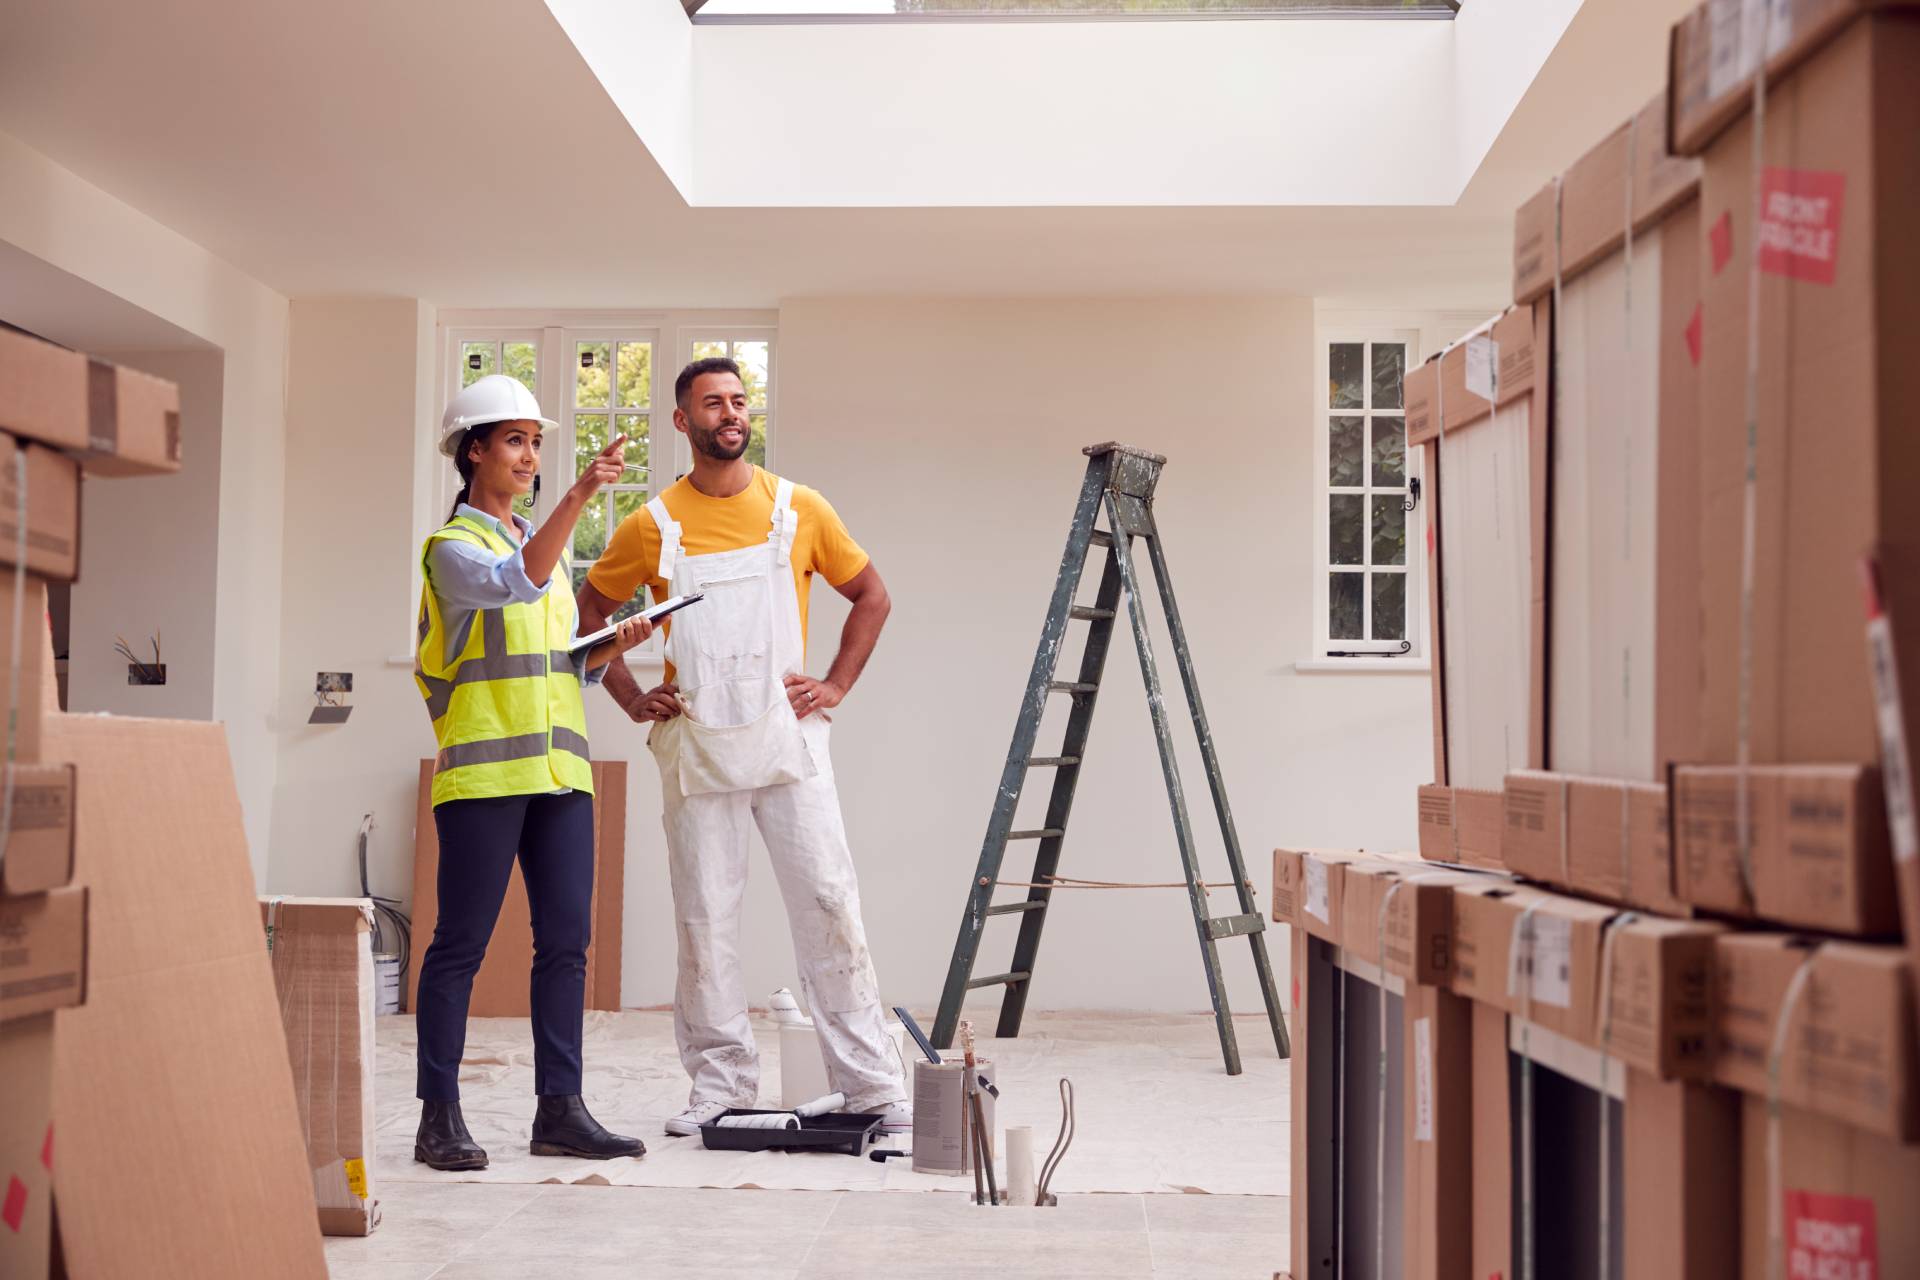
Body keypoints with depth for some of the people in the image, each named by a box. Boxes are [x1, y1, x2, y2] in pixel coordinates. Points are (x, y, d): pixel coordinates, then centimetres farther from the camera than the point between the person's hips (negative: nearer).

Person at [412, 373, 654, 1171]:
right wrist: (579, 497, -33)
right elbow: (516, 583, -25)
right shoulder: (454, 548, -2)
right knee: (462, 945, -4)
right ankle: (440, 1117, 2)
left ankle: (559, 1107, 10)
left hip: (559, 770, 7)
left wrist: (612, 648, 5)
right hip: (482, 772, -7)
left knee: (566, 941, 4)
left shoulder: (544, 542, 21)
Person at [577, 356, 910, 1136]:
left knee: (829, 904, -3)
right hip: (696, 748, 0)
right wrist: (633, 700, 5)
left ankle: (872, 1082, 3)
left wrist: (836, 685, 4)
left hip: (787, 741, 0)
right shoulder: (653, 526, 3)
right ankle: (720, 1085, 14)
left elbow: (872, 597, 13)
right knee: (706, 919, 4)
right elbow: (587, 611, 14)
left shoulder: (799, 509, 4)